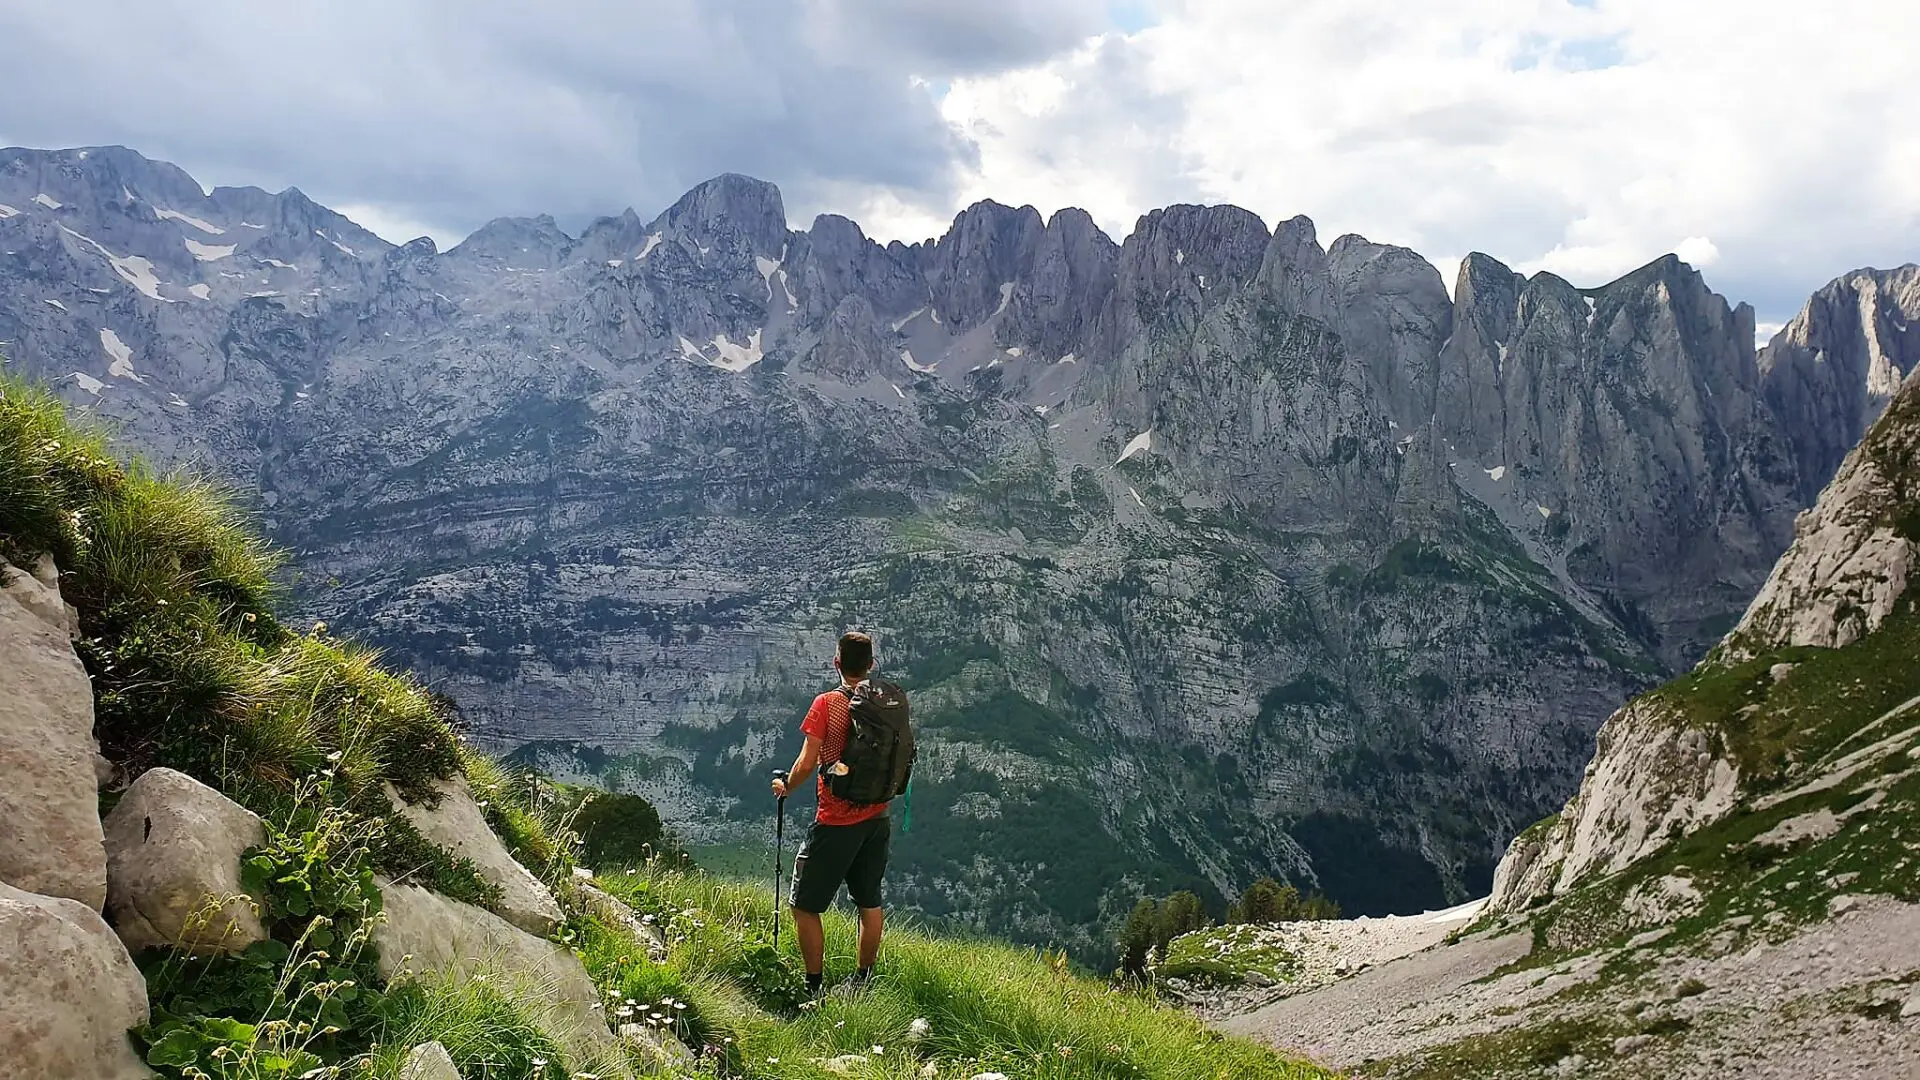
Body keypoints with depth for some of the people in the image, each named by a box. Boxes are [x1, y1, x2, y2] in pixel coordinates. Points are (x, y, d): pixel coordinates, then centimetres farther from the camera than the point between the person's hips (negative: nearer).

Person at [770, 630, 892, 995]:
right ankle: (864, 981, 29)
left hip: (836, 823, -6)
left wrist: (785, 786, 3)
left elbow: (807, 763, -16)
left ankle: (814, 989, 8)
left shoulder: (827, 704, -14)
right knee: (870, 903, 18)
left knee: (804, 907, 6)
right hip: (876, 818, 6)